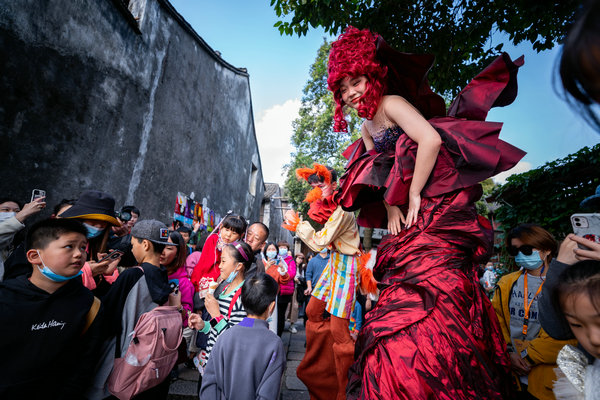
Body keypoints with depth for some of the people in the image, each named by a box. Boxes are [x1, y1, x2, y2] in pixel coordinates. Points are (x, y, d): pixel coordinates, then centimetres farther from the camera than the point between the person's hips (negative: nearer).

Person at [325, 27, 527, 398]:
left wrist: (413, 197, -17)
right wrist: (390, 208, -2)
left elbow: (430, 139, -23)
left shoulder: (392, 103, -7)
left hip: (434, 219, -8)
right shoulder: (366, 129, 18)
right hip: (407, 227, 9)